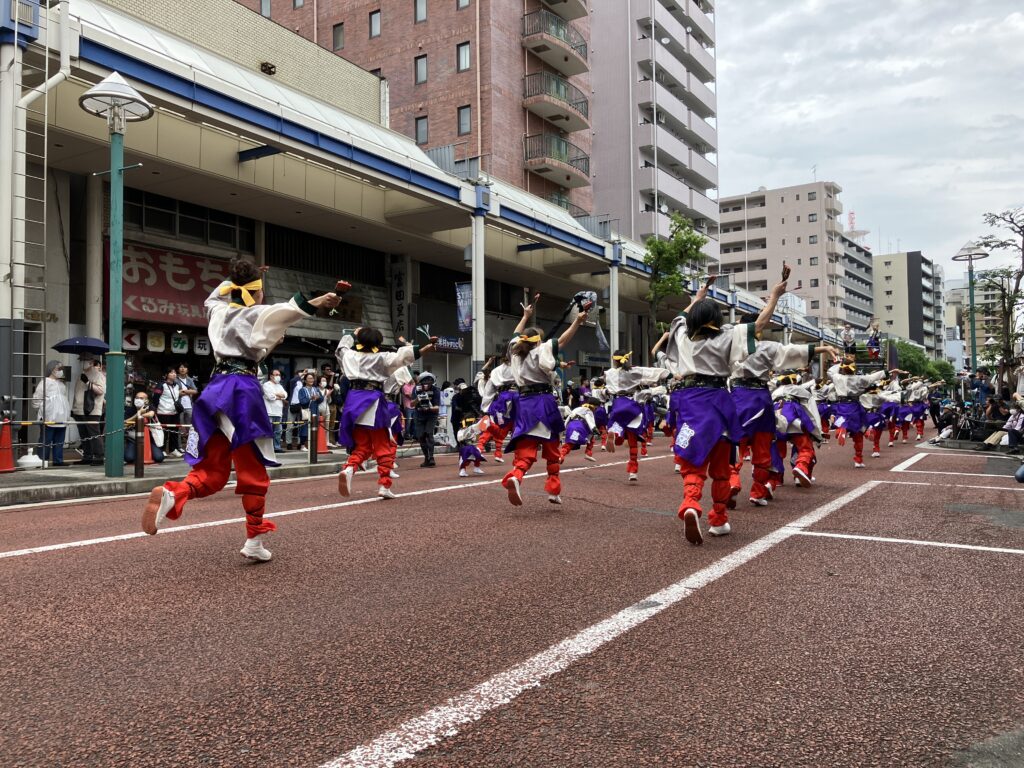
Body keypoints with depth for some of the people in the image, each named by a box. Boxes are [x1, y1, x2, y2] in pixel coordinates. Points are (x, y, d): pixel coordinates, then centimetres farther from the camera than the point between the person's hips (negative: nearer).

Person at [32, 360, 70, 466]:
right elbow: (36, 400, -5)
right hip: (48, 420, -7)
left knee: (59, 442, 8)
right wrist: (41, 412, -7)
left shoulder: (61, 384, 20)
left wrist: (68, 412, 15)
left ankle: (58, 460, 12)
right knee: (46, 443, -6)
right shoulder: (45, 382, -3)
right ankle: (43, 461, -2)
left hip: (62, 419, 7)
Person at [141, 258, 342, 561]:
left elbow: (215, 296, 44)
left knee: (212, 471, 7)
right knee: (253, 472, 6)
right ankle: (254, 541, 12)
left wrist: (238, 279, 48)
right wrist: (314, 304, -41)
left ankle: (172, 494, -24)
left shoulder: (218, 310, 17)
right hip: (242, 391, -6)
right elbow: (281, 310, -28)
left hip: (216, 389, 7)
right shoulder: (253, 314, -4)